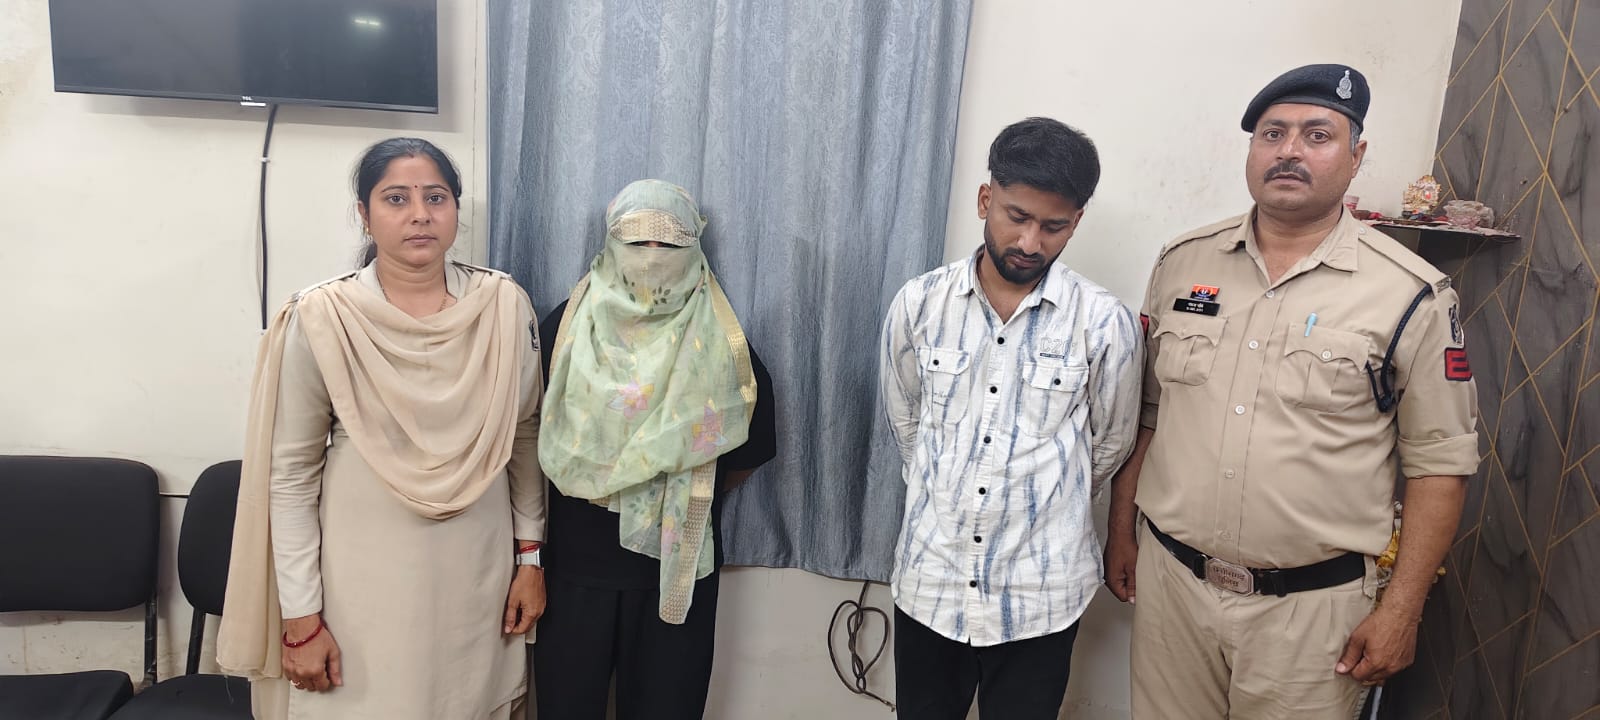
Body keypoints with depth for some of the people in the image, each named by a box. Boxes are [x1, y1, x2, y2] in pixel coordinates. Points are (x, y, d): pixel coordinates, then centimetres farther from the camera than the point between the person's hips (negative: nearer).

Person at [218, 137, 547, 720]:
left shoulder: (504, 306, -3)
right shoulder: (320, 320, -10)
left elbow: (524, 437, 5)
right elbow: (291, 475, -6)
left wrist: (530, 555, 5)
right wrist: (300, 615, -7)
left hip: (479, 574, 2)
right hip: (364, 580, -2)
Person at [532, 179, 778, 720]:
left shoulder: (720, 344, -4)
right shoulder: (565, 327, -3)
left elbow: (749, 448, 5)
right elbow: (531, 434, 3)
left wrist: (690, 501, 9)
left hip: (677, 560, 0)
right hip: (574, 558, 0)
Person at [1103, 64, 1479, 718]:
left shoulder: (1412, 295, -7)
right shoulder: (1184, 262, 2)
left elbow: (1438, 462, -4)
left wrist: (1402, 610, -6)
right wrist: (1121, 531, 9)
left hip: (1311, 606, -2)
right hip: (1170, 580, 3)